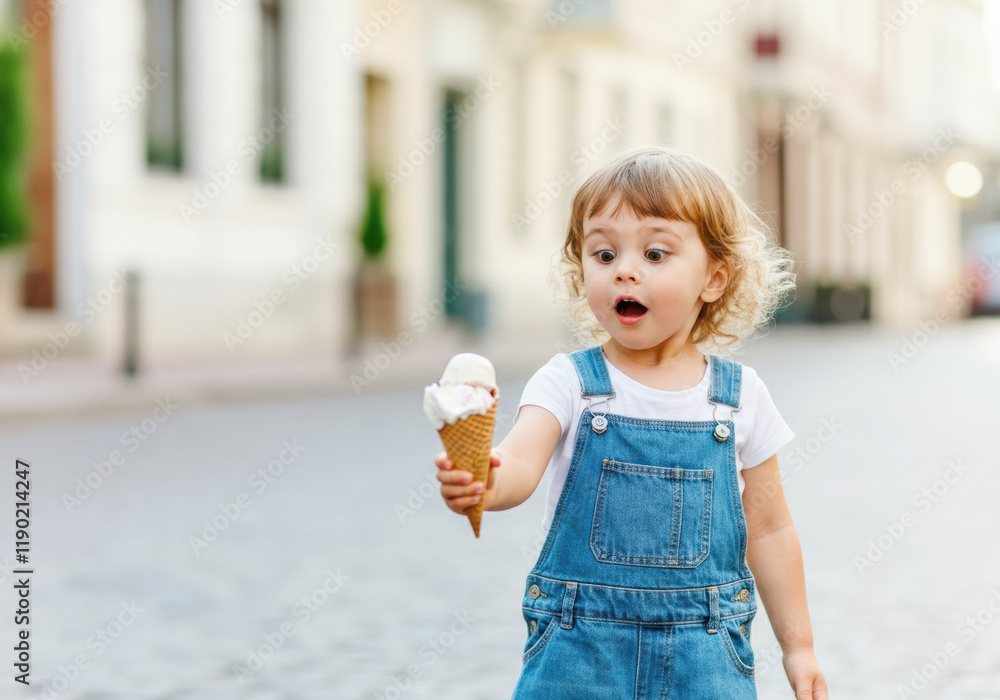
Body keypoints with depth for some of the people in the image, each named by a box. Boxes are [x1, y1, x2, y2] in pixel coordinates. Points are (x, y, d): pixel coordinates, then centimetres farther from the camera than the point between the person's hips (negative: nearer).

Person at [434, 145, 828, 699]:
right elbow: (521, 459, -23)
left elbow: (768, 530, 10)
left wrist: (798, 646, 12)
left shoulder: (738, 395, 1)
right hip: (580, 649, -1)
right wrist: (487, 483, -46)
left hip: (703, 656, 1)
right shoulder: (569, 382, -4)